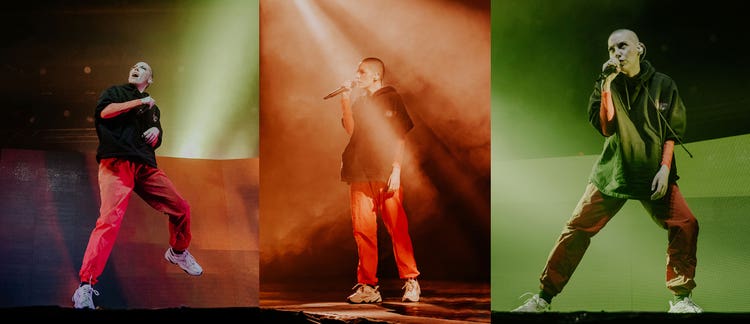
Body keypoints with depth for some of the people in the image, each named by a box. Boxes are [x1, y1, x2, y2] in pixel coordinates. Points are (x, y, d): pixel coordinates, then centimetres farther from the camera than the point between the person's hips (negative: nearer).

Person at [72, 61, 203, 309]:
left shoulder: (153, 109, 29)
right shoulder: (116, 92, 15)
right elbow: (104, 111, -5)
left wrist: (156, 131, 7)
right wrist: (140, 102, -3)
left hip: (145, 165, 6)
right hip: (116, 162, -6)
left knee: (181, 208, 5)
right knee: (110, 220, -23)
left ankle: (178, 252, 34)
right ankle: (85, 287, -27)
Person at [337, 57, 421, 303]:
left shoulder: (392, 99, 7)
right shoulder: (359, 103, 18)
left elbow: (399, 138, 2)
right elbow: (350, 130, 3)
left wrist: (396, 170, -7)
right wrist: (345, 101, -1)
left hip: (386, 174, -4)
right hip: (360, 174, 4)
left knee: (397, 228, -4)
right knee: (363, 229, -2)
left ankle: (410, 282, 4)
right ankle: (367, 286, 2)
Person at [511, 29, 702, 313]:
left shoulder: (663, 85, -1)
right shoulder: (609, 84, 0)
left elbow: (673, 132, 4)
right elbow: (605, 127, -13)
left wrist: (665, 168, -8)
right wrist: (607, 84, -19)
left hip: (653, 174, 0)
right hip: (612, 172, 0)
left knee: (685, 225, -16)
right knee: (577, 228, -5)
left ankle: (680, 298, 0)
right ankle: (543, 298, 3)